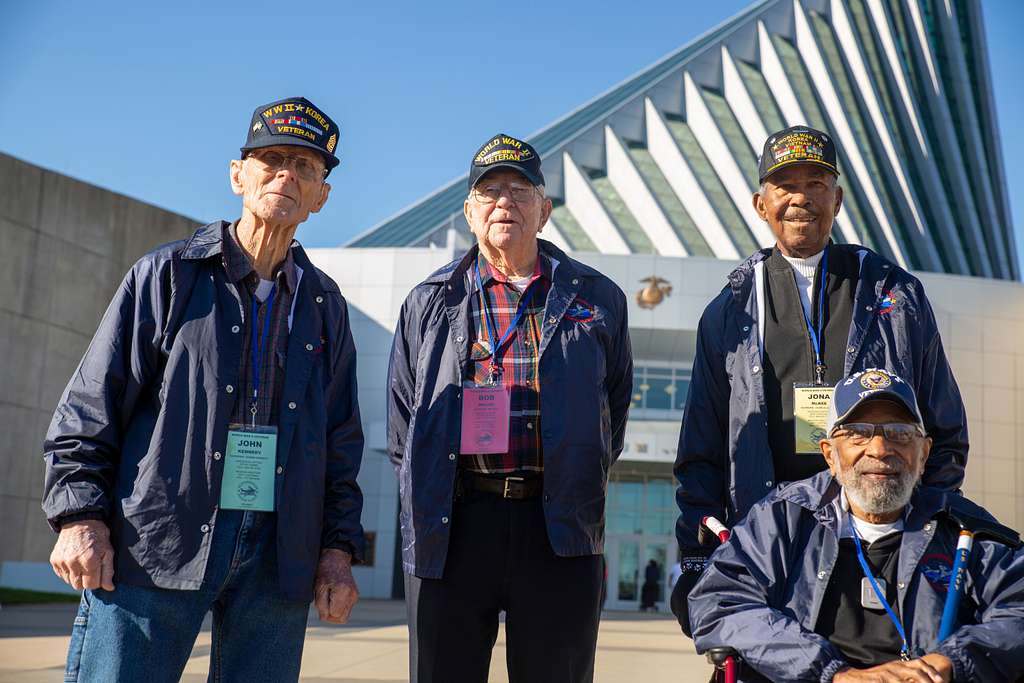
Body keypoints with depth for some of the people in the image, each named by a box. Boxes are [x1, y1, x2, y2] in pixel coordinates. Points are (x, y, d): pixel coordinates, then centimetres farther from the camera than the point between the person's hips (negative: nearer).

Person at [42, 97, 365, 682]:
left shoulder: (325, 304, 14)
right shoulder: (168, 275, 5)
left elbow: (342, 442, 15)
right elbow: (90, 406, 2)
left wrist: (339, 547, 7)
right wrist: (80, 516, -7)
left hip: (278, 559, 3)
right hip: (152, 546, -2)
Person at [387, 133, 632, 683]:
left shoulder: (596, 299, 11)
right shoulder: (429, 304, 12)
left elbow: (615, 405, 17)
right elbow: (401, 422, 16)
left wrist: (580, 485, 11)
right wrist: (426, 498, 9)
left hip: (560, 533, 0)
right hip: (450, 528, 1)